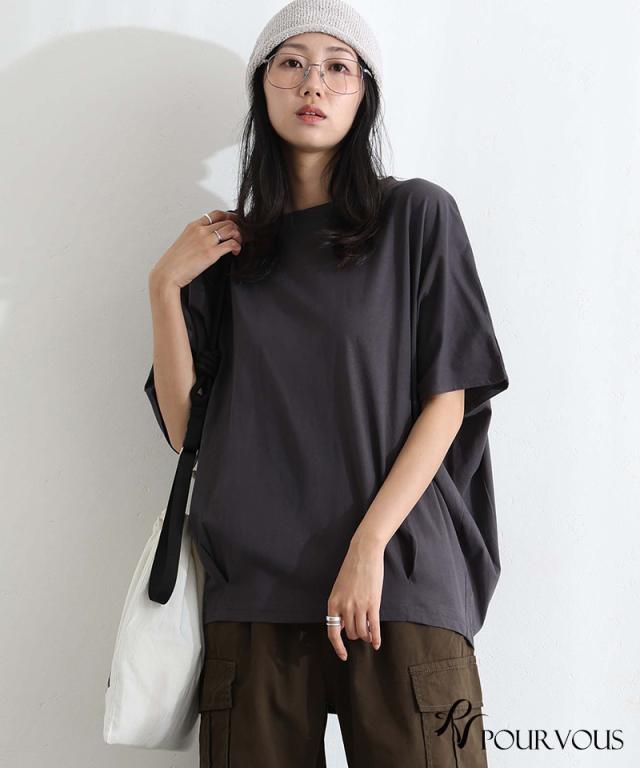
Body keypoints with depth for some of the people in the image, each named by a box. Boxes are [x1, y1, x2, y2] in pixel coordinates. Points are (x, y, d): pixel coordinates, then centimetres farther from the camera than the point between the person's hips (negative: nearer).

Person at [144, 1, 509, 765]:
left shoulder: (418, 215, 5)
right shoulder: (226, 247, 12)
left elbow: (447, 400, -1)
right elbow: (187, 430, 8)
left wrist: (369, 545, -12)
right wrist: (164, 287, -1)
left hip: (399, 583, -2)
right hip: (253, 591, 2)